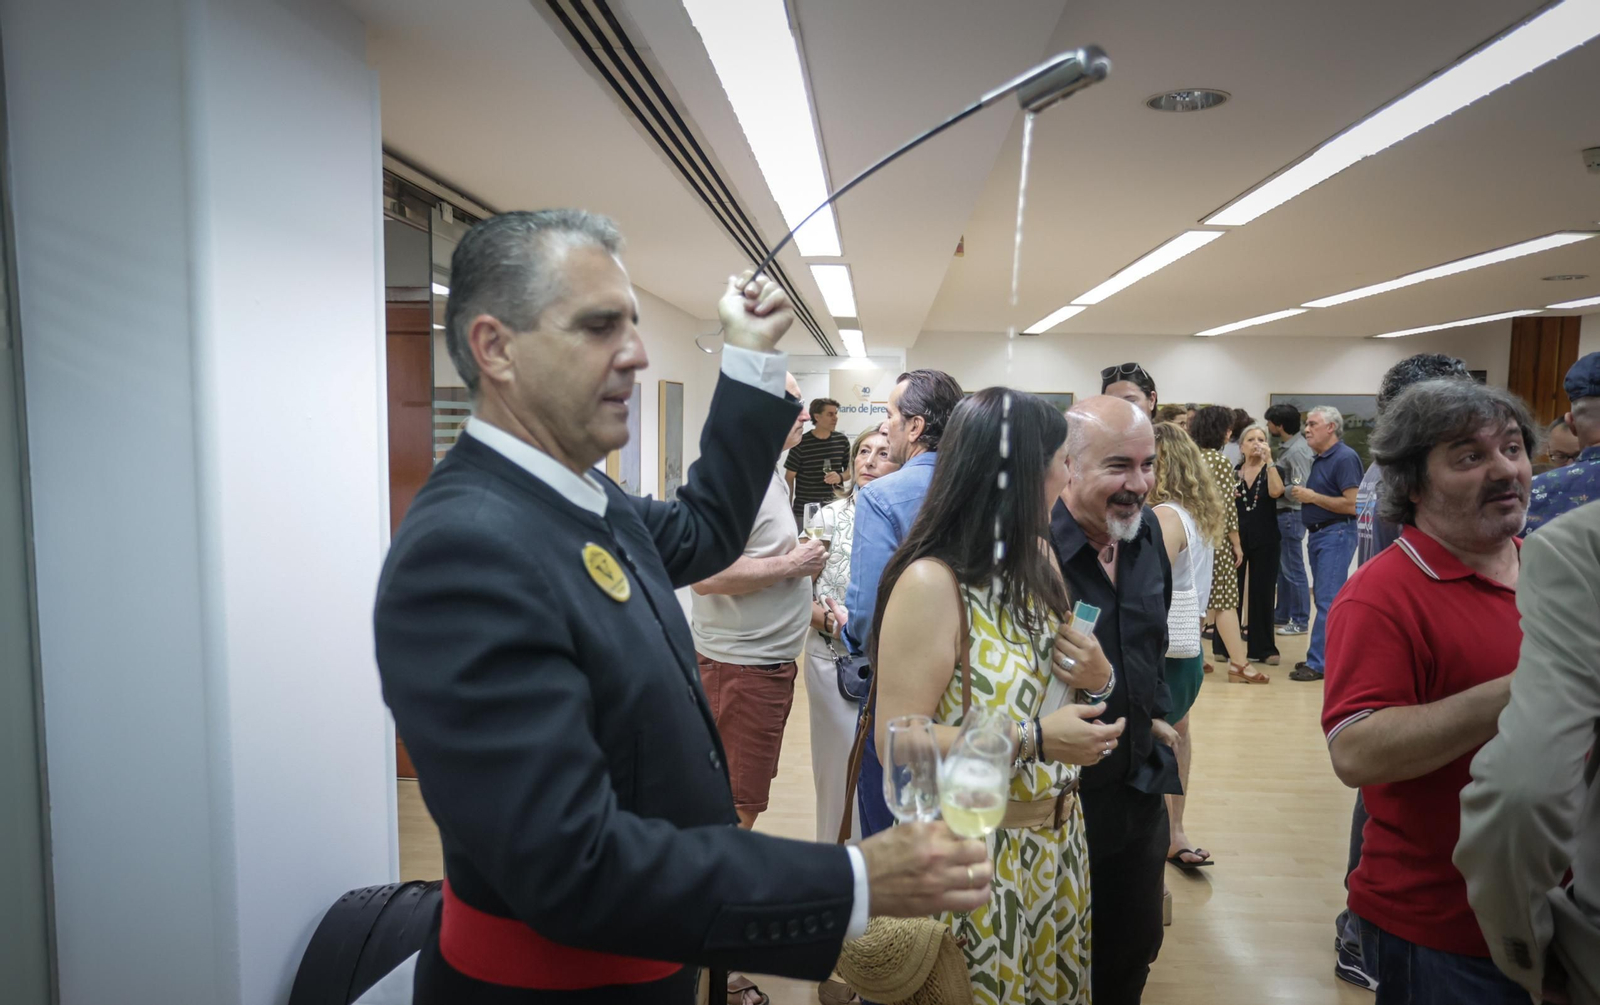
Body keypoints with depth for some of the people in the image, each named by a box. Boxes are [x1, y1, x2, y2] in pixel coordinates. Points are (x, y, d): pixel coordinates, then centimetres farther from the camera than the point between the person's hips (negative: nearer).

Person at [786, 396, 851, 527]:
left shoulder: (842, 440, 5)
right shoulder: (801, 443, -6)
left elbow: (850, 469, 14)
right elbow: (789, 477, -1)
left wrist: (840, 477, -9)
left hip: (835, 509, 3)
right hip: (804, 510, -3)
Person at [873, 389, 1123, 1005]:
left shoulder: (1036, 566, 3)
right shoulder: (931, 583, -23)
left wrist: (1099, 680, -8)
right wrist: (1032, 739, -26)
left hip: (1059, 838, 7)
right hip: (979, 852, -7)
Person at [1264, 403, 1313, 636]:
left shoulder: (1298, 451, -16)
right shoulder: (1288, 447, 12)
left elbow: (1299, 489, -21)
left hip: (1291, 515, -10)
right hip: (1282, 514, 10)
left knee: (1293, 569, -2)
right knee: (1281, 567, 16)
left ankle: (1300, 621, 7)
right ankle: (1282, 614, 27)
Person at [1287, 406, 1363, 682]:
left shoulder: (1345, 458, -13)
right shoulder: (1319, 459, 15)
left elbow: (1352, 504, -21)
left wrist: (1312, 497, -15)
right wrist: (1301, 494, 6)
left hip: (1336, 534, -10)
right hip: (1317, 534, 10)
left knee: (1327, 600, -9)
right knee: (1324, 598, 13)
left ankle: (1318, 663, -7)